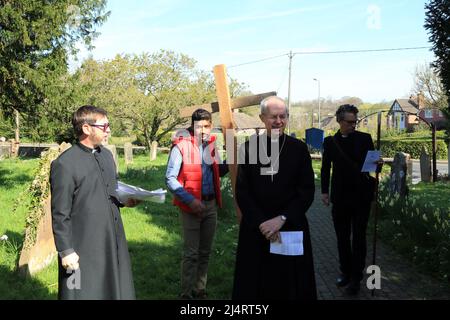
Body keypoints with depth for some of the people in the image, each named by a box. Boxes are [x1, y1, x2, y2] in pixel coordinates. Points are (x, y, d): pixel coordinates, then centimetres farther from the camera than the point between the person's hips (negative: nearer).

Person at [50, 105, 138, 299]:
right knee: (85, 293, 6)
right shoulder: (65, 164, -14)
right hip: (83, 249, -7)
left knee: (116, 291, 17)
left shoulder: (107, 155, 10)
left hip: (113, 242, 7)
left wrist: (123, 200, 1)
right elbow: (60, 214, -13)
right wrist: (66, 251, -13)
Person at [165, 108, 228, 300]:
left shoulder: (211, 145, 5)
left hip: (211, 204, 6)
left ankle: (200, 290, 28)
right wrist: (190, 200, -19)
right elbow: (170, 179, -12)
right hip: (192, 206, -6)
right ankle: (186, 293, 12)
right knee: (191, 253, -1)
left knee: (205, 252, 15)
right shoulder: (181, 146, -13)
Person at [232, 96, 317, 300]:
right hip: (255, 229, 0)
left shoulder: (298, 148, 0)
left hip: (291, 229, 0)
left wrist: (282, 219, -11)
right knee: (255, 285, 8)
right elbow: (242, 191, -1)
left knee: (291, 285, 7)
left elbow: (307, 191, -2)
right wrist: (262, 223, -10)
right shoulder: (248, 148, -1)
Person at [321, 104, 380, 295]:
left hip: (361, 196, -2)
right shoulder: (330, 142, 3)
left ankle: (356, 278, 12)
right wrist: (325, 191, 1)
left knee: (358, 238, 4)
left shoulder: (365, 139, -2)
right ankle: (346, 272, 27)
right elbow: (325, 168, 7)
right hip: (340, 197, 2)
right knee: (342, 238, 12)